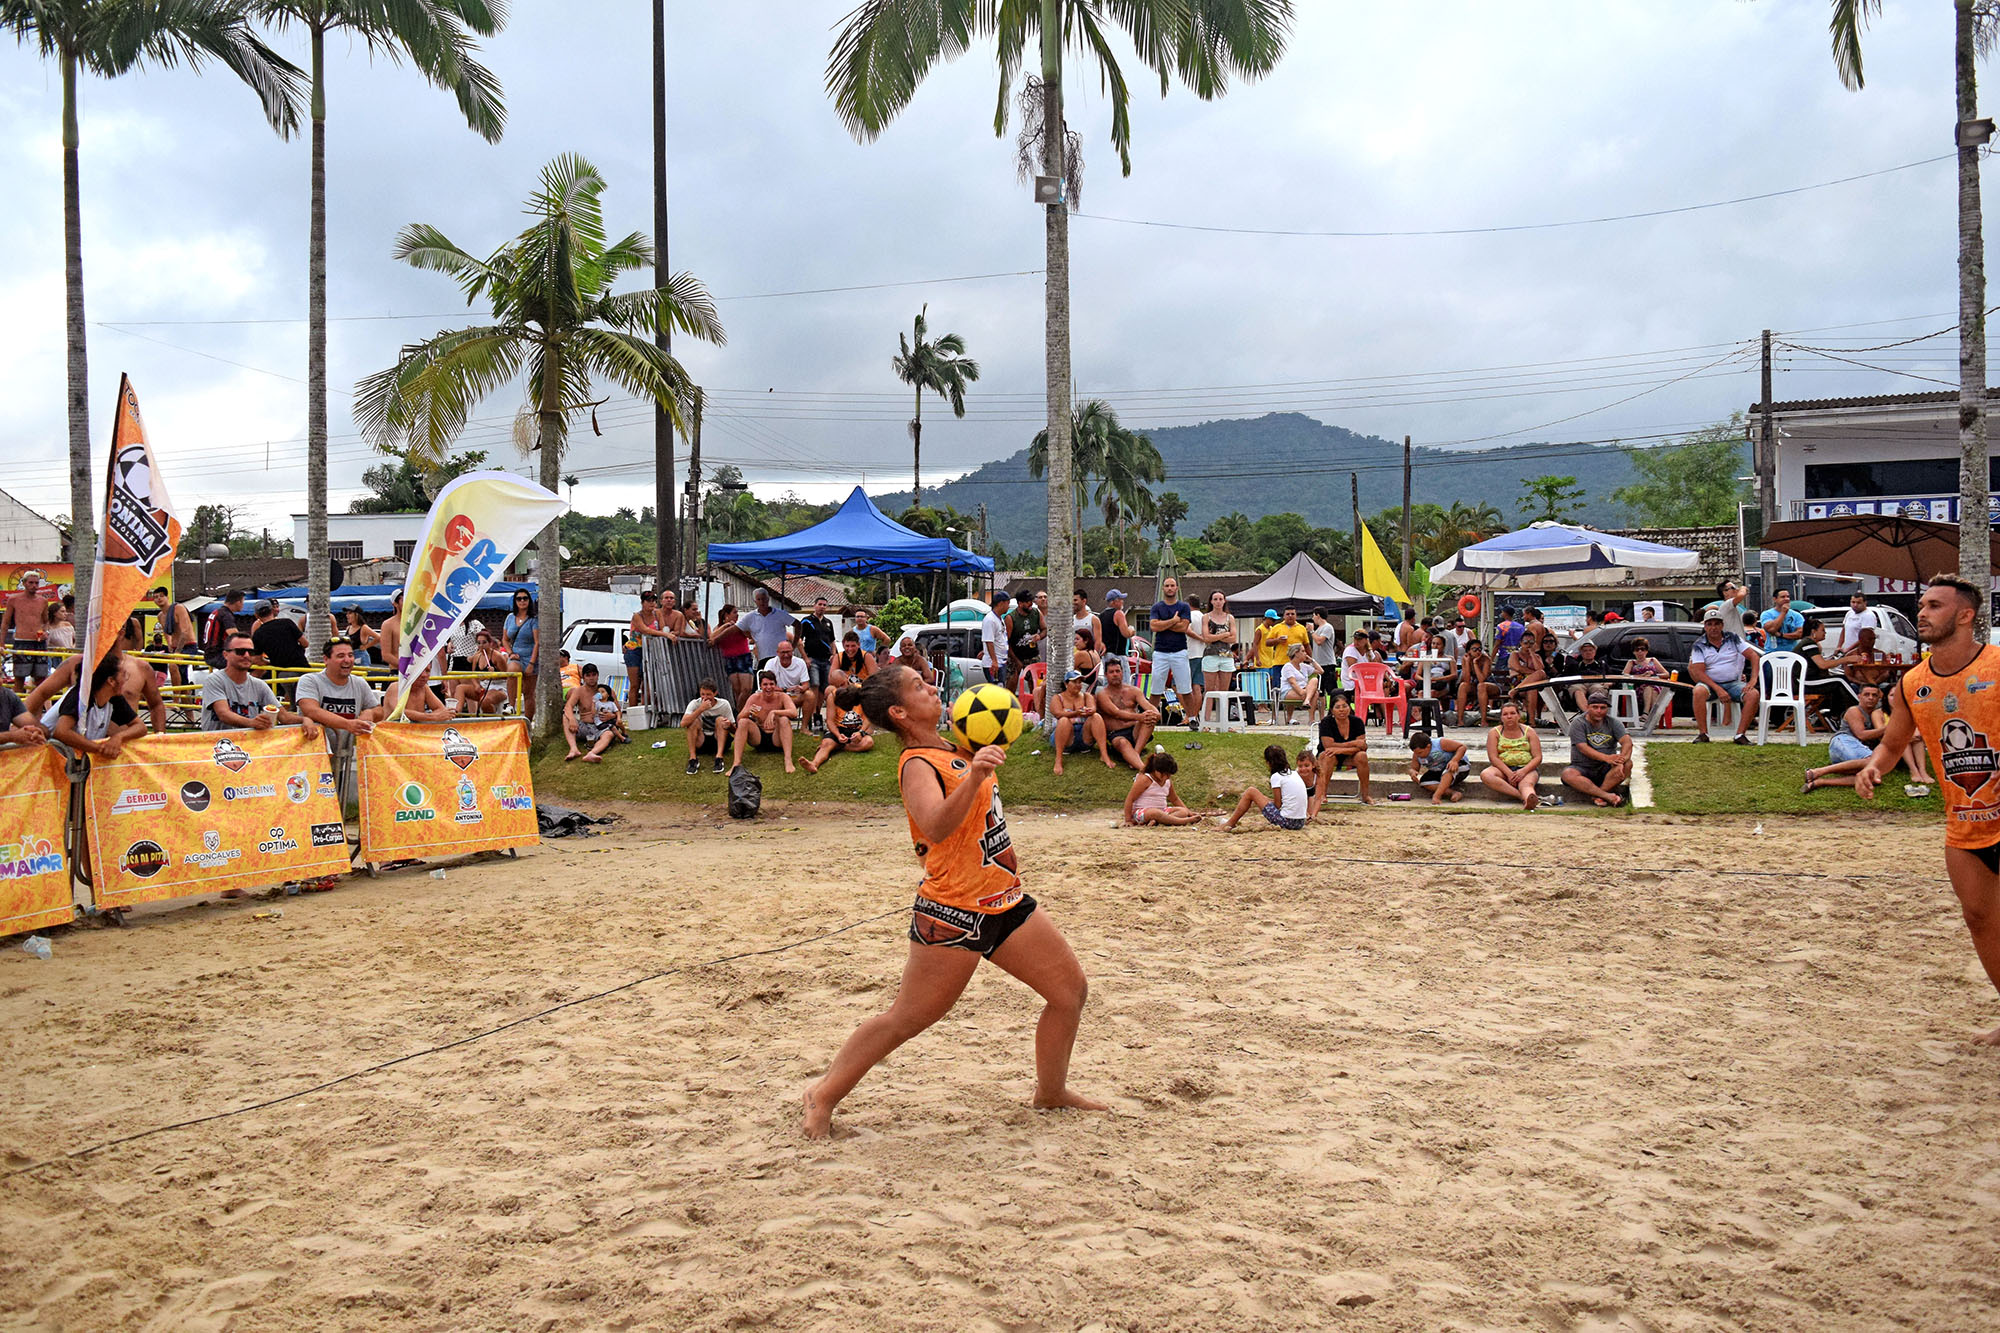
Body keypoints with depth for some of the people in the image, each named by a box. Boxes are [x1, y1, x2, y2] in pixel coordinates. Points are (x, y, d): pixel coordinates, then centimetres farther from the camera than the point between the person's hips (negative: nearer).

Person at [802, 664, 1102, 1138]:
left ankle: (1051, 1092, 28)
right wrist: (973, 775, -47)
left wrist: (988, 746, 13)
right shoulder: (917, 765, -16)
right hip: (953, 915, -9)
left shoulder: (954, 749, 10)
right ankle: (823, 1096, 15)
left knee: (1071, 989, 10)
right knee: (905, 1020, -1)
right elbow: (936, 827, -34)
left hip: (1004, 901, 9)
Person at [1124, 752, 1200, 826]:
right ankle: (1185, 821, -43)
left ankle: (1156, 821, -36)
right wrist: (1128, 820, -15)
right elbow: (1130, 799, -12)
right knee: (1155, 813, -41)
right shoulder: (1144, 779, -11)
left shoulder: (1168, 781, 12)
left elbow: (1175, 799, 27)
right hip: (1142, 811, -8)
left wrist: (1188, 812, 16)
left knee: (1183, 811, -14)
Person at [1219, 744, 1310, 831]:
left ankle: (1230, 824, 13)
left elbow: (1278, 805, -6)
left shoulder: (1276, 776, -8)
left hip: (1286, 821, -7)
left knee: (1250, 791, 5)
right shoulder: (1294, 774, 13)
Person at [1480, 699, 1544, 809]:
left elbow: (1538, 757, 1)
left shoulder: (1529, 732, 9)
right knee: (1485, 775, -32)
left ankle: (1529, 801, -71)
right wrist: (1508, 773, -19)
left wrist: (1523, 771, -18)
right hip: (1503, 768, 1)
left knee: (1526, 783, -36)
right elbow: (1493, 757, -4)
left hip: (1527, 768, -1)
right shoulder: (1494, 733, 8)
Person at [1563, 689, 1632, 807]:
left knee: (1628, 764, -26)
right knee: (1567, 775, -34)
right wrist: (1606, 758, -30)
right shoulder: (1578, 723, -3)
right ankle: (1607, 796, -40)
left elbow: (1627, 742, -9)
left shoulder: (1613, 723, 5)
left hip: (1606, 770, 2)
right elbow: (1583, 748, -15)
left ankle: (1598, 796, -31)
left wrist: (1621, 760, -31)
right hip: (1582, 768, -2)